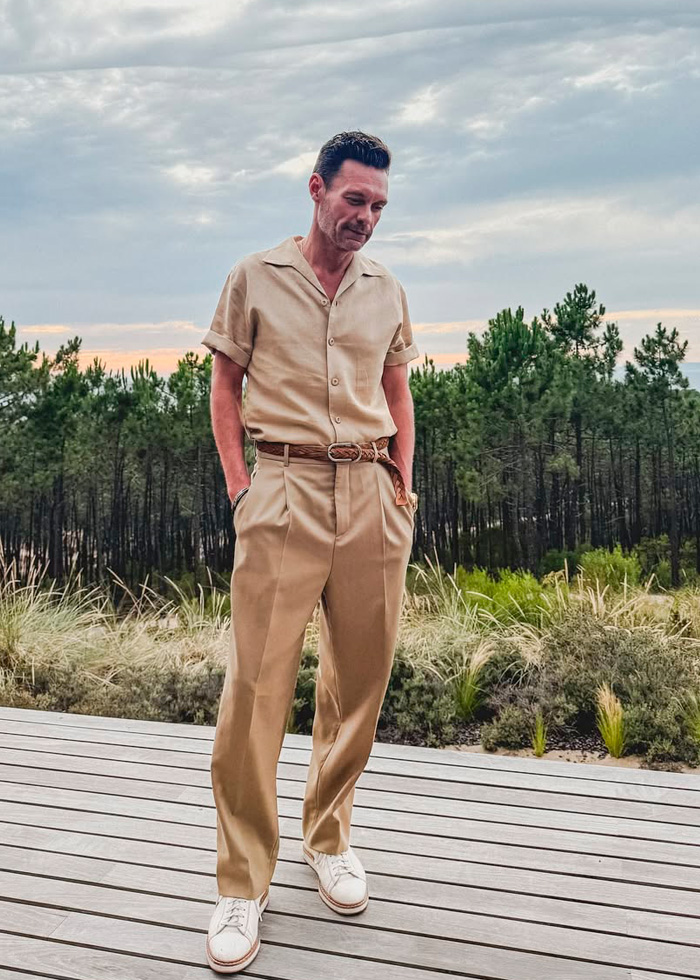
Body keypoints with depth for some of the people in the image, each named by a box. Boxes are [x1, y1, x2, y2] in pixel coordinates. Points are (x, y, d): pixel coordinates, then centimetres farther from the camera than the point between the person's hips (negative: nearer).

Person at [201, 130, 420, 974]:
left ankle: (329, 838, 29)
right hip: (284, 490, -3)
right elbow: (224, 386, 7)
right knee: (255, 686, -7)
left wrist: (403, 492, 9)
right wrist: (238, 487, -3)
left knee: (359, 675, 8)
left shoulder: (387, 291, 14)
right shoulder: (254, 278, 6)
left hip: (370, 492, 4)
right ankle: (242, 883, 8)